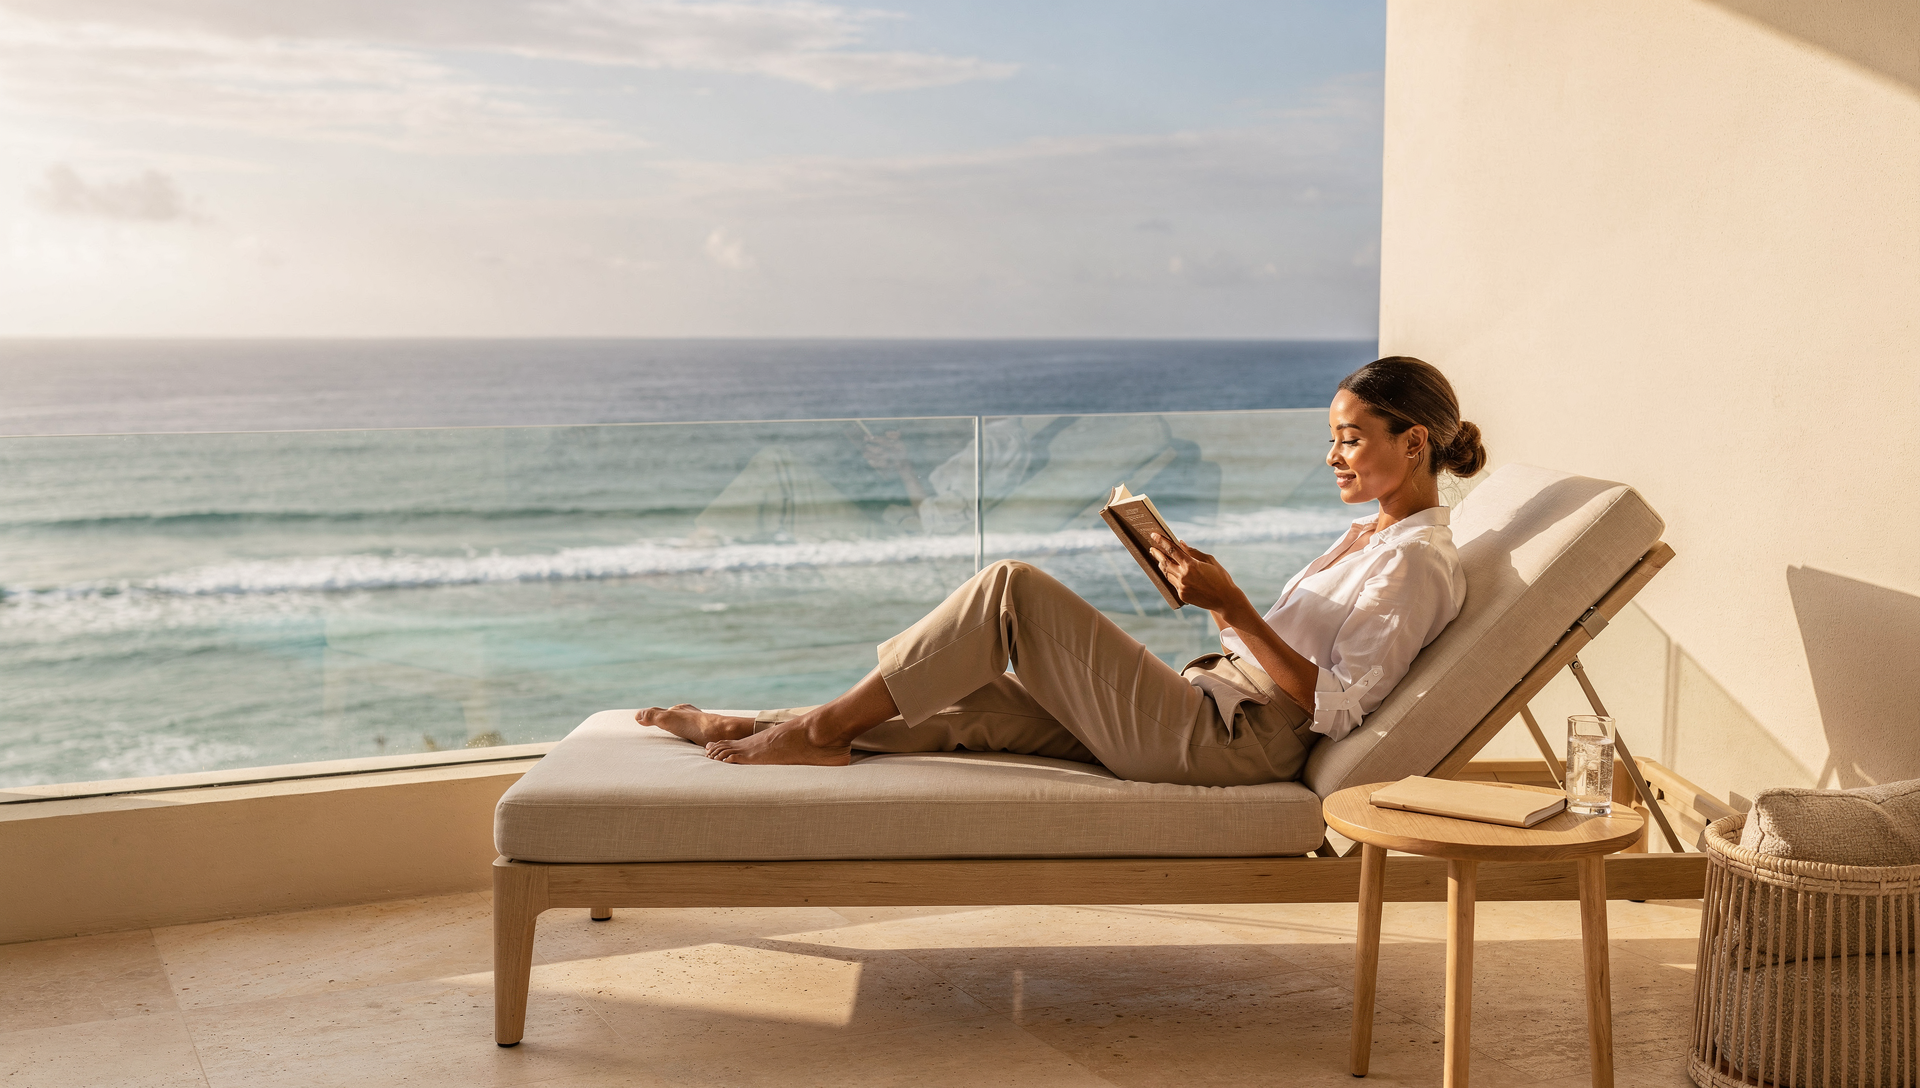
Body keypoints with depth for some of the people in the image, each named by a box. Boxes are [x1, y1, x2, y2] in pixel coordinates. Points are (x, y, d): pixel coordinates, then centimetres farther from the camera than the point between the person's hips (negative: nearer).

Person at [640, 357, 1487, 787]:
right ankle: (766, 731, 6)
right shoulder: (1364, 538, 22)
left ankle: (830, 723, -5)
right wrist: (1213, 591, 6)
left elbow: (1337, 707, -17)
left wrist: (1233, 608, -20)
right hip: (1207, 711, 9)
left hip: (1224, 742, -9)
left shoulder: (1418, 562, -8)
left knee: (1013, 589, -15)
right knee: (971, 706, 1)